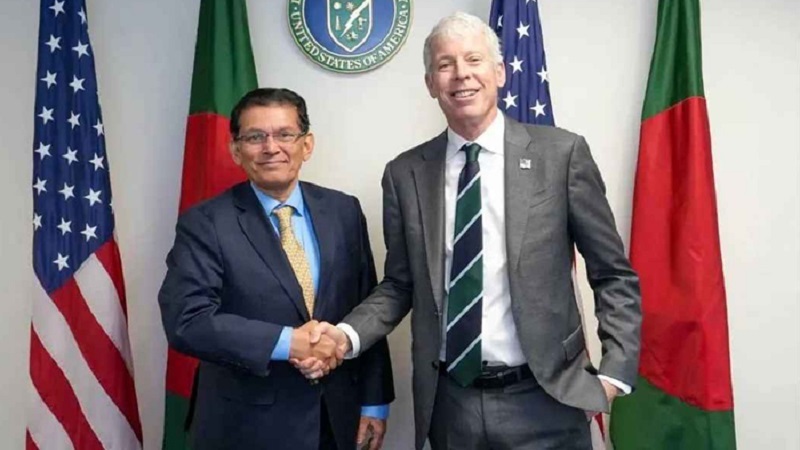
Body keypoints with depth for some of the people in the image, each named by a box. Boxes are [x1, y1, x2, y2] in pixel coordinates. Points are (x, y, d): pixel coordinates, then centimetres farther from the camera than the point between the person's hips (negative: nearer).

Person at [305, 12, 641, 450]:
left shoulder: (561, 153, -6)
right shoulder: (405, 173, 0)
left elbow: (614, 274, 0)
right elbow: (399, 284, 7)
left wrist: (615, 371, -7)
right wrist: (347, 334, -9)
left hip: (543, 399, -1)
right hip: (448, 403, 2)